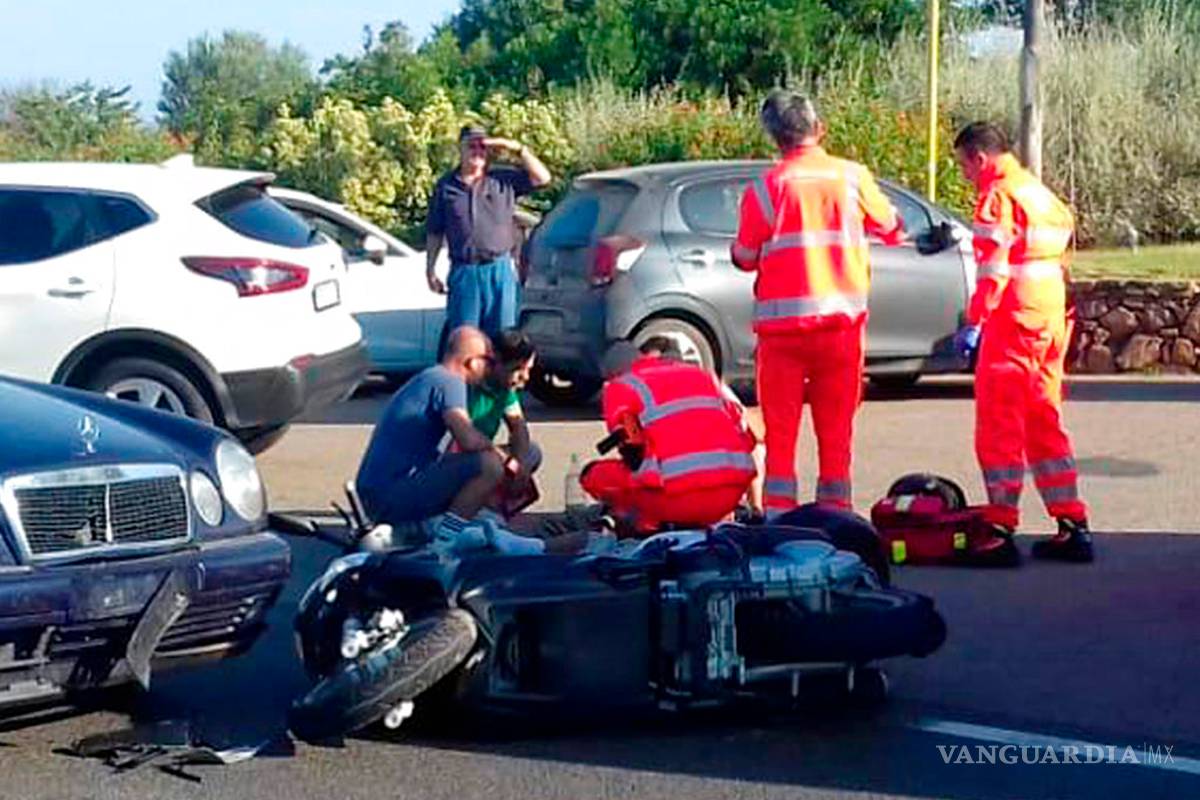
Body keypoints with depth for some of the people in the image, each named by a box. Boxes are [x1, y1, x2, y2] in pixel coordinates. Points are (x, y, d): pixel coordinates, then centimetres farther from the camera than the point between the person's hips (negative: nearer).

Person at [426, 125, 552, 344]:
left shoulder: (504, 179, 6)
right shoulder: (445, 186, 6)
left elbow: (542, 177, 1)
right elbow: (434, 233, 9)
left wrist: (518, 150, -8)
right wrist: (430, 270, 5)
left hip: (500, 270, 0)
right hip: (463, 273, 0)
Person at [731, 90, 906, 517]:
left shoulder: (765, 187, -7)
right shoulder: (853, 176, 0)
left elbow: (745, 258, 0)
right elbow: (889, 227, 15)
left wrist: (736, 251, 20)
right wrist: (901, 230, 36)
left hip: (782, 324, -2)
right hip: (843, 320, 2)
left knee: (780, 430, 4)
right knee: (837, 429, 10)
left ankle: (778, 518, 1)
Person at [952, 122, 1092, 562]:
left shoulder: (998, 197, -10)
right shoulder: (1041, 193, 18)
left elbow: (992, 269, -18)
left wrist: (974, 322, -18)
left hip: (1012, 324, -9)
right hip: (1052, 321, 9)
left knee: (999, 426, -4)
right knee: (1045, 424, 14)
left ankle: (1000, 528, -4)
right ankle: (1073, 527, 13)